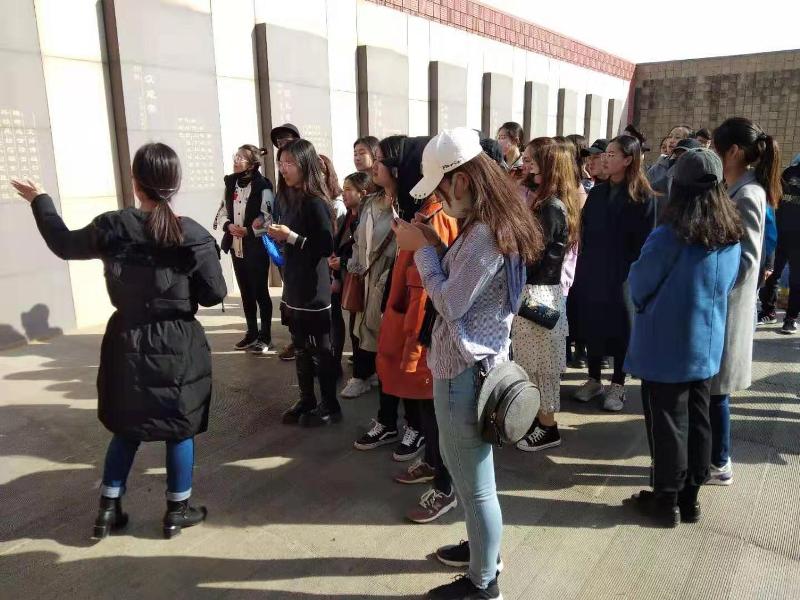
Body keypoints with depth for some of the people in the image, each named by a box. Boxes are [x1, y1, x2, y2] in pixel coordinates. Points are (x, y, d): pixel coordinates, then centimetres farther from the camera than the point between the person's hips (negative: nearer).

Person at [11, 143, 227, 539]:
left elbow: (64, 244, 12)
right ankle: (177, 511, 24)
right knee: (180, 428, 12)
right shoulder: (193, 235, -15)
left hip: (127, 343, 4)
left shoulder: (111, 227, -6)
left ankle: (108, 511, 30)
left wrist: (40, 201, 26)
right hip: (178, 346, -3)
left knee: (127, 428, 20)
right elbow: (214, 294, -11)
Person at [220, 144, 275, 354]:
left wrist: (249, 230, -21)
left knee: (260, 292, 3)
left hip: (256, 248, -7)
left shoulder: (262, 186, -13)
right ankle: (252, 333, 29)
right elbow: (225, 213, 13)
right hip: (236, 248, 7)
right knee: (245, 292, 15)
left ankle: (265, 336, 16)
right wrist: (229, 226, -6)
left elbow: (269, 218, -15)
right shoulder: (231, 184, 7)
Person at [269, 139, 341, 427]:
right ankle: (306, 400, 30)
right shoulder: (291, 199, 11)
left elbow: (327, 247, -18)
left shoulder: (315, 202, -14)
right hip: (294, 287, 8)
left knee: (321, 350, 4)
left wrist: (292, 237, -21)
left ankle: (330, 406, 17)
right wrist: (278, 235, 1)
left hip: (314, 290, -8)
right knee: (301, 349, 16)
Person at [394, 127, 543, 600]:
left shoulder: (484, 234, -24)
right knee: (466, 467, 25)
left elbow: (450, 304, -21)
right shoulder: (496, 224, 8)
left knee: (475, 481, 7)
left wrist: (423, 250, -12)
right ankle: (485, 547, 46)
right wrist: (435, 246, 3)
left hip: (464, 370, -10)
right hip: (474, 362, 10)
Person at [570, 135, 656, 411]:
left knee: (619, 328, 5)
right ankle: (594, 379, 24)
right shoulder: (597, 192, 8)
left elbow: (643, 241, -8)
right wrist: (582, 264, 0)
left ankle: (617, 385, 19)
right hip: (592, 271, 4)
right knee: (592, 325, 9)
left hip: (622, 274, -4)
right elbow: (583, 230, 7)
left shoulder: (643, 197, -6)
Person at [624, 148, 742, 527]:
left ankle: (666, 502, 21)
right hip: (707, 348, 6)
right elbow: (727, 287, 13)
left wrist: (647, 305, 10)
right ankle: (690, 498, 29)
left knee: (668, 425, 6)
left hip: (665, 348, -6)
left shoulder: (669, 236, -21)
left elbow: (638, 287, -10)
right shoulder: (733, 237, 0)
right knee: (698, 422, 15)